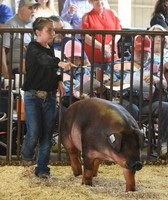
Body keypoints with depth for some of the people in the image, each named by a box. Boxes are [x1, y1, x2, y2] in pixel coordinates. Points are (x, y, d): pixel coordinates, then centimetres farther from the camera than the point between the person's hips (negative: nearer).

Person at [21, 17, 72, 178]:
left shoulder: (50, 49, 11)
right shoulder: (33, 48, -11)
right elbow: (43, 59, -33)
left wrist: (59, 81, 5)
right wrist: (60, 63, -52)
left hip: (49, 97, 6)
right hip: (33, 96, -6)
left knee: (47, 134, 3)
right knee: (34, 133, -11)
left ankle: (42, 169, 11)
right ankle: (27, 156, 20)